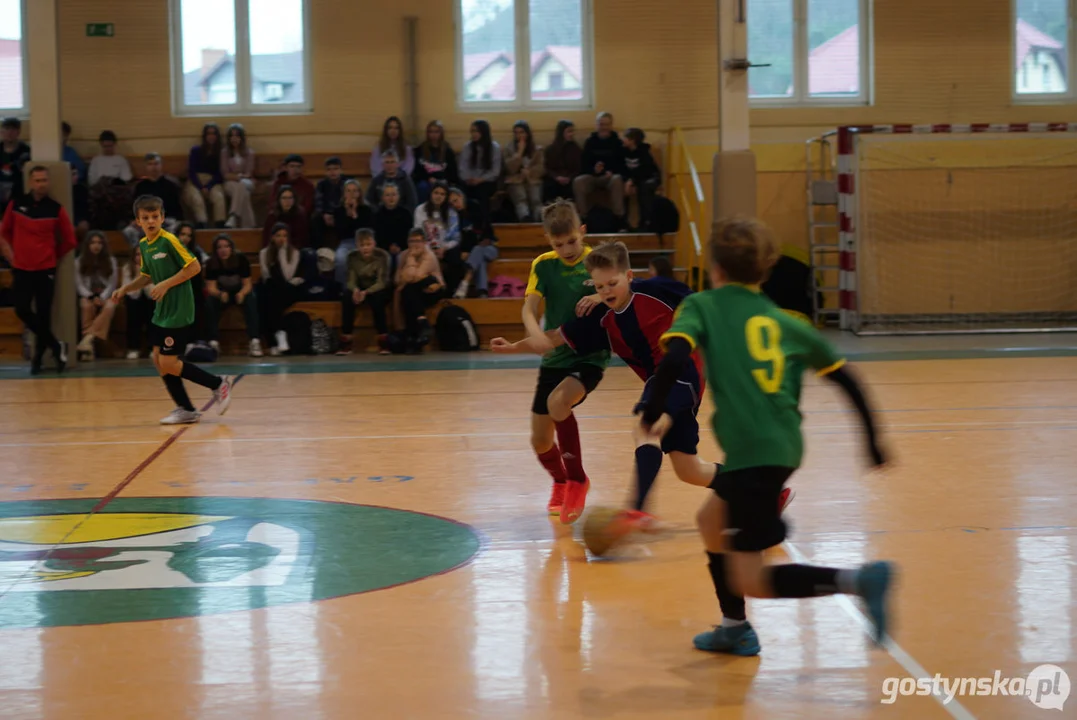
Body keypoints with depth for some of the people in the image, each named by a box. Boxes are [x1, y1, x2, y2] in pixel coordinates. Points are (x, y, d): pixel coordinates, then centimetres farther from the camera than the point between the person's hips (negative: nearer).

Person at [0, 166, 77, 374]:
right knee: (22, 310, -7)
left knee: (43, 314, -1)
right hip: (21, 269, 2)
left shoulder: (56, 209, -4)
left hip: (46, 269, -2)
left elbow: (69, 240, 5)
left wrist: (53, 256, 6)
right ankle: (56, 345, 11)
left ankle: (38, 356, 14)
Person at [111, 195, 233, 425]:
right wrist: (125, 289, 10)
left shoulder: (169, 240, -14)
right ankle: (186, 410, 16)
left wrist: (166, 284, -20)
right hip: (161, 311, 8)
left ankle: (218, 384, 7)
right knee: (159, 360, 7)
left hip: (178, 311, -8)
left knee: (168, 364, -8)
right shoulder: (143, 245, 9)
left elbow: (194, 267, -17)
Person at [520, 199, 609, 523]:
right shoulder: (543, 265, -2)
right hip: (554, 358, 4)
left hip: (590, 356, -3)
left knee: (557, 402, -31)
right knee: (540, 441, 5)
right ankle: (560, 483, 39)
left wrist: (602, 298, -25)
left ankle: (577, 480, -12)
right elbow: (528, 310, -8)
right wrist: (538, 337, -29)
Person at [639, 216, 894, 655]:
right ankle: (734, 629, 35)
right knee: (711, 520, 29)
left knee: (751, 581, -1)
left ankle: (860, 579, -19)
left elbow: (674, 359, -16)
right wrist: (873, 443, 23)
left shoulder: (701, 306, 4)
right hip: (784, 447, 7)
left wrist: (653, 416, -3)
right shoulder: (786, 323, 16)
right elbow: (846, 380, 14)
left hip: (753, 454, -7)